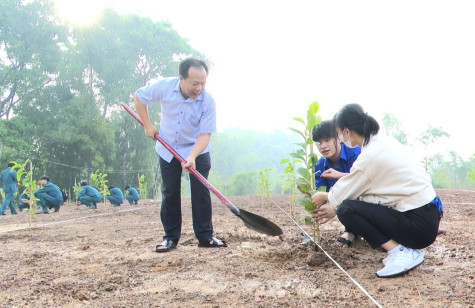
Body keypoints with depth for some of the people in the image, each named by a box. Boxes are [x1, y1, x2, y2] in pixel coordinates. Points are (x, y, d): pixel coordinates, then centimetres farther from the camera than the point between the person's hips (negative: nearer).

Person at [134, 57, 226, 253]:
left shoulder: (208, 102, -23)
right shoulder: (165, 87, -20)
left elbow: (205, 134, -25)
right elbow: (139, 97, -2)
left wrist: (192, 157, -40)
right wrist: (147, 125, -5)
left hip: (197, 151, -1)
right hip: (168, 149, 2)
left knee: (201, 192, -5)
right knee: (170, 193, 5)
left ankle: (205, 236, 4)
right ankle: (171, 237, 14)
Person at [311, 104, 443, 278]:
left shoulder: (369, 156, -19)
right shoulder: (383, 142, 8)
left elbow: (344, 192, -6)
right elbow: (356, 186, 16)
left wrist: (324, 196, 16)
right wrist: (334, 208, 21)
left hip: (420, 225, -9)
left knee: (346, 210, -12)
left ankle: (399, 252, -11)